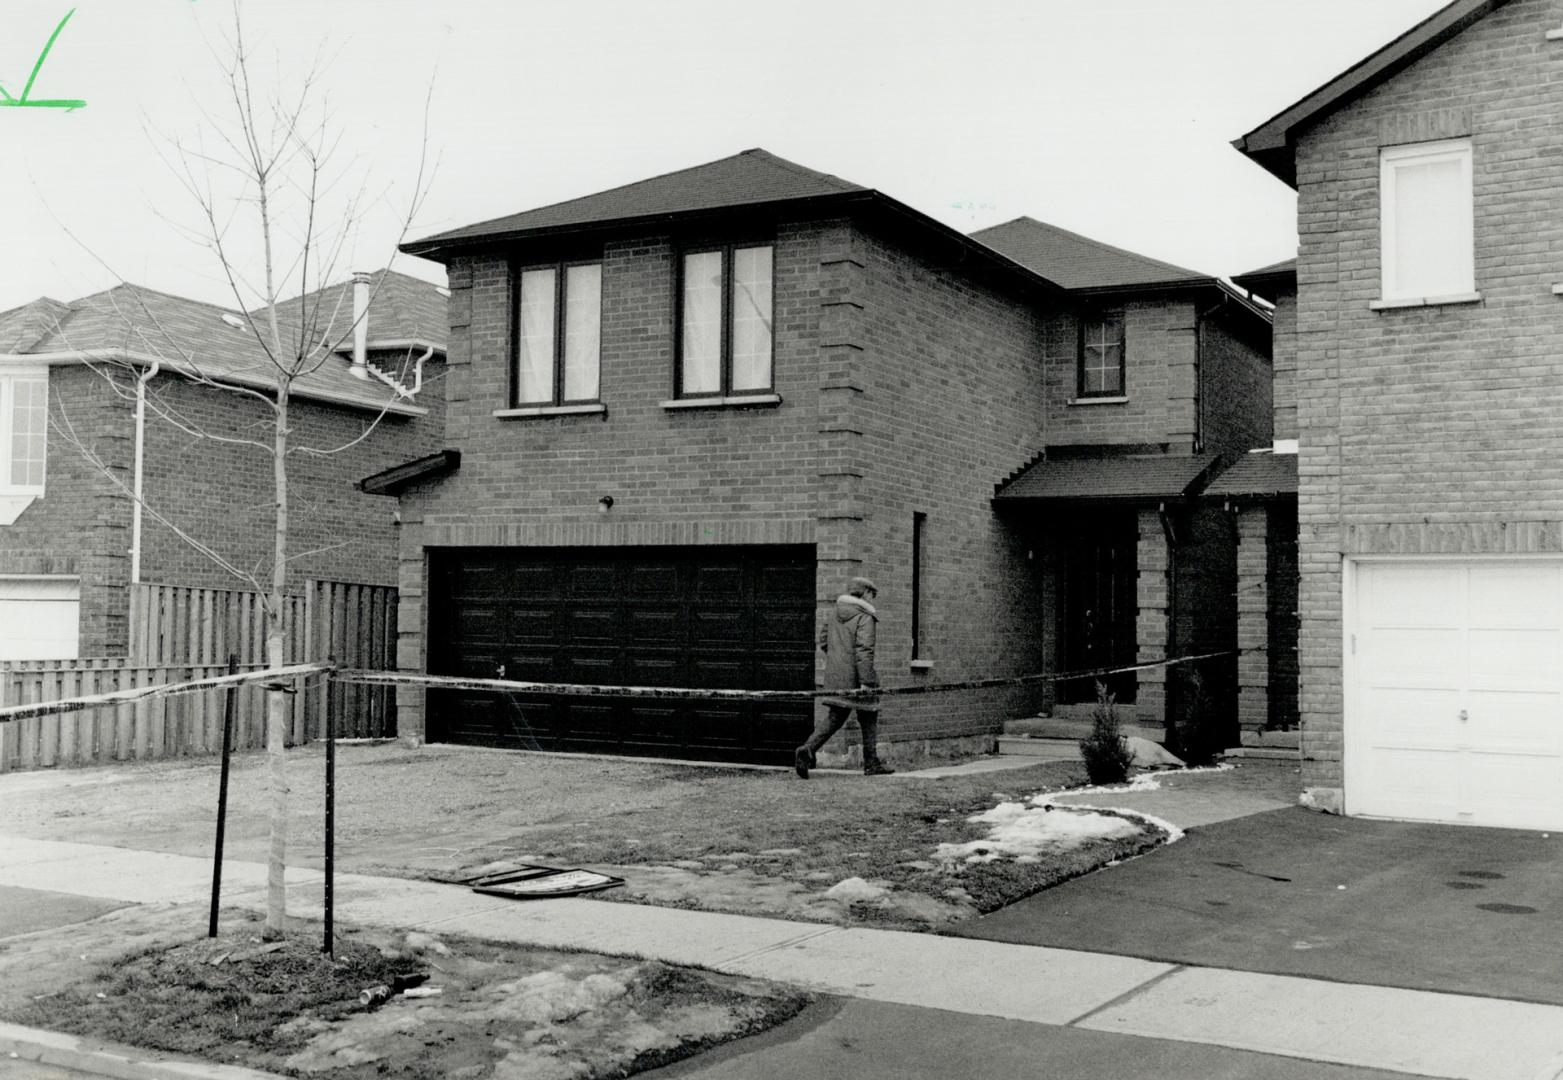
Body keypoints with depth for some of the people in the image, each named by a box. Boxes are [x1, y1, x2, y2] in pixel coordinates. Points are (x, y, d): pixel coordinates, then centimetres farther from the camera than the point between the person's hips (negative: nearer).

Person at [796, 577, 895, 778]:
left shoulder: (833, 615, 10)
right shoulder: (864, 618, -13)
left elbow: (823, 641, 16)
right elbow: (864, 649, -21)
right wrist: (866, 681, -22)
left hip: (835, 676, 6)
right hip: (856, 678, -6)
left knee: (833, 717, 7)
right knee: (869, 718, 9)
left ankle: (808, 749, -13)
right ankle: (871, 763, 17)